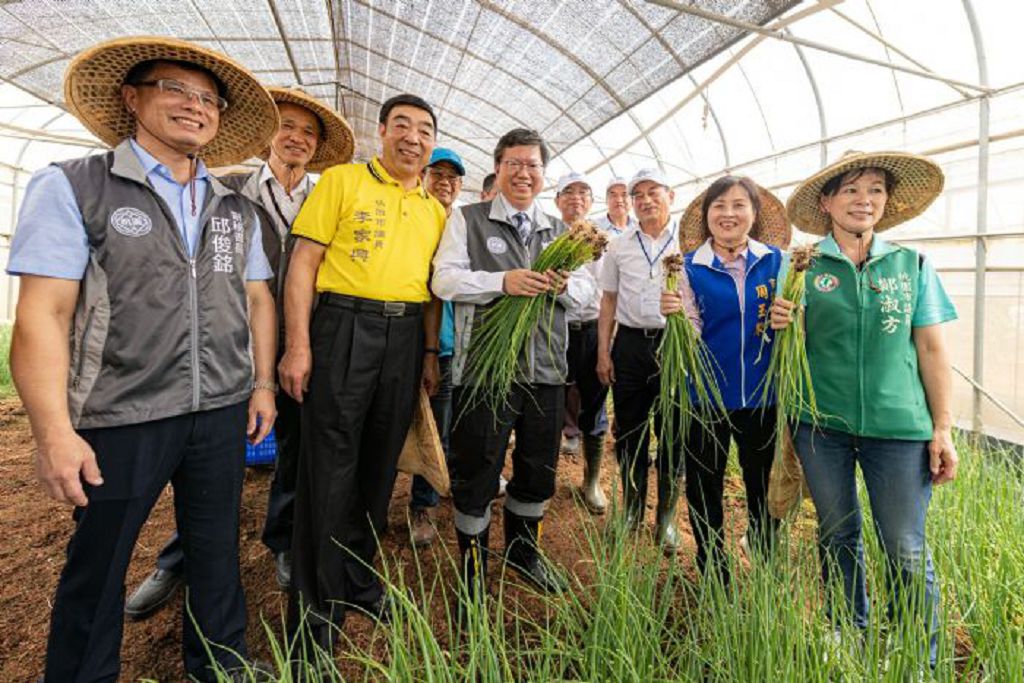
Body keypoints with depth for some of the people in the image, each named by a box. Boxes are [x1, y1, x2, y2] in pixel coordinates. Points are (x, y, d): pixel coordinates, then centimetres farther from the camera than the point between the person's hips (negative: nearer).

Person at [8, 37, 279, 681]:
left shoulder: (237, 209, 10)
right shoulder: (72, 187, -4)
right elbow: (42, 315, -9)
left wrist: (263, 384, 8)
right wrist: (54, 432, -15)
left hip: (222, 414, 4)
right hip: (120, 418, -4)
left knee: (217, 555, 17)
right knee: (96, 571, 14)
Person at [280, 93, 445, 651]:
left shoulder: (435, 210, 16)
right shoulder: (342, 180, 2)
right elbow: (304, 261, -5)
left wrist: (430, 352, 10)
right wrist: (297, 345, -12)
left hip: (406, 338, 5)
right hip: (344, 327, -5)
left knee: (379, 466, 13)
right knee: (329, 469, -1)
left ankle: (359, 583, 32)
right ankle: (314, 614, 16)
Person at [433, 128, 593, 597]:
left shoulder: (558, 231, 17)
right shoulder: (468, 220, 4)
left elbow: (584, 292, 14)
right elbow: (444, 280, -8)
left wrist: (564, 286, -9)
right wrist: (503, 281, -22)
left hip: (546, 368, 5)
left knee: (539, 470, 17)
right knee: (476, 473, 6)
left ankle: (523, 550, 41)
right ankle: (473, 566, 28)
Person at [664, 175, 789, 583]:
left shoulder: (776, 260, 0)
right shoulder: (691, 265, -4)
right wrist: (674, 314, -27)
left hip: (762, 395, 1)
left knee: (764, 487, 15)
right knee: (703, 489, 10)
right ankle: (713, 577, 31)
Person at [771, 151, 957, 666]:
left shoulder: (913, 266, 5)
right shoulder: (803, 269, 1)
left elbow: (931, 349, 4)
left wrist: (943, 429, 0)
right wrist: (779, 326, -18)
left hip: (897, 426, 0)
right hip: (821, 426, 0)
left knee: (906, 548, 4)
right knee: (837, 538, 15)